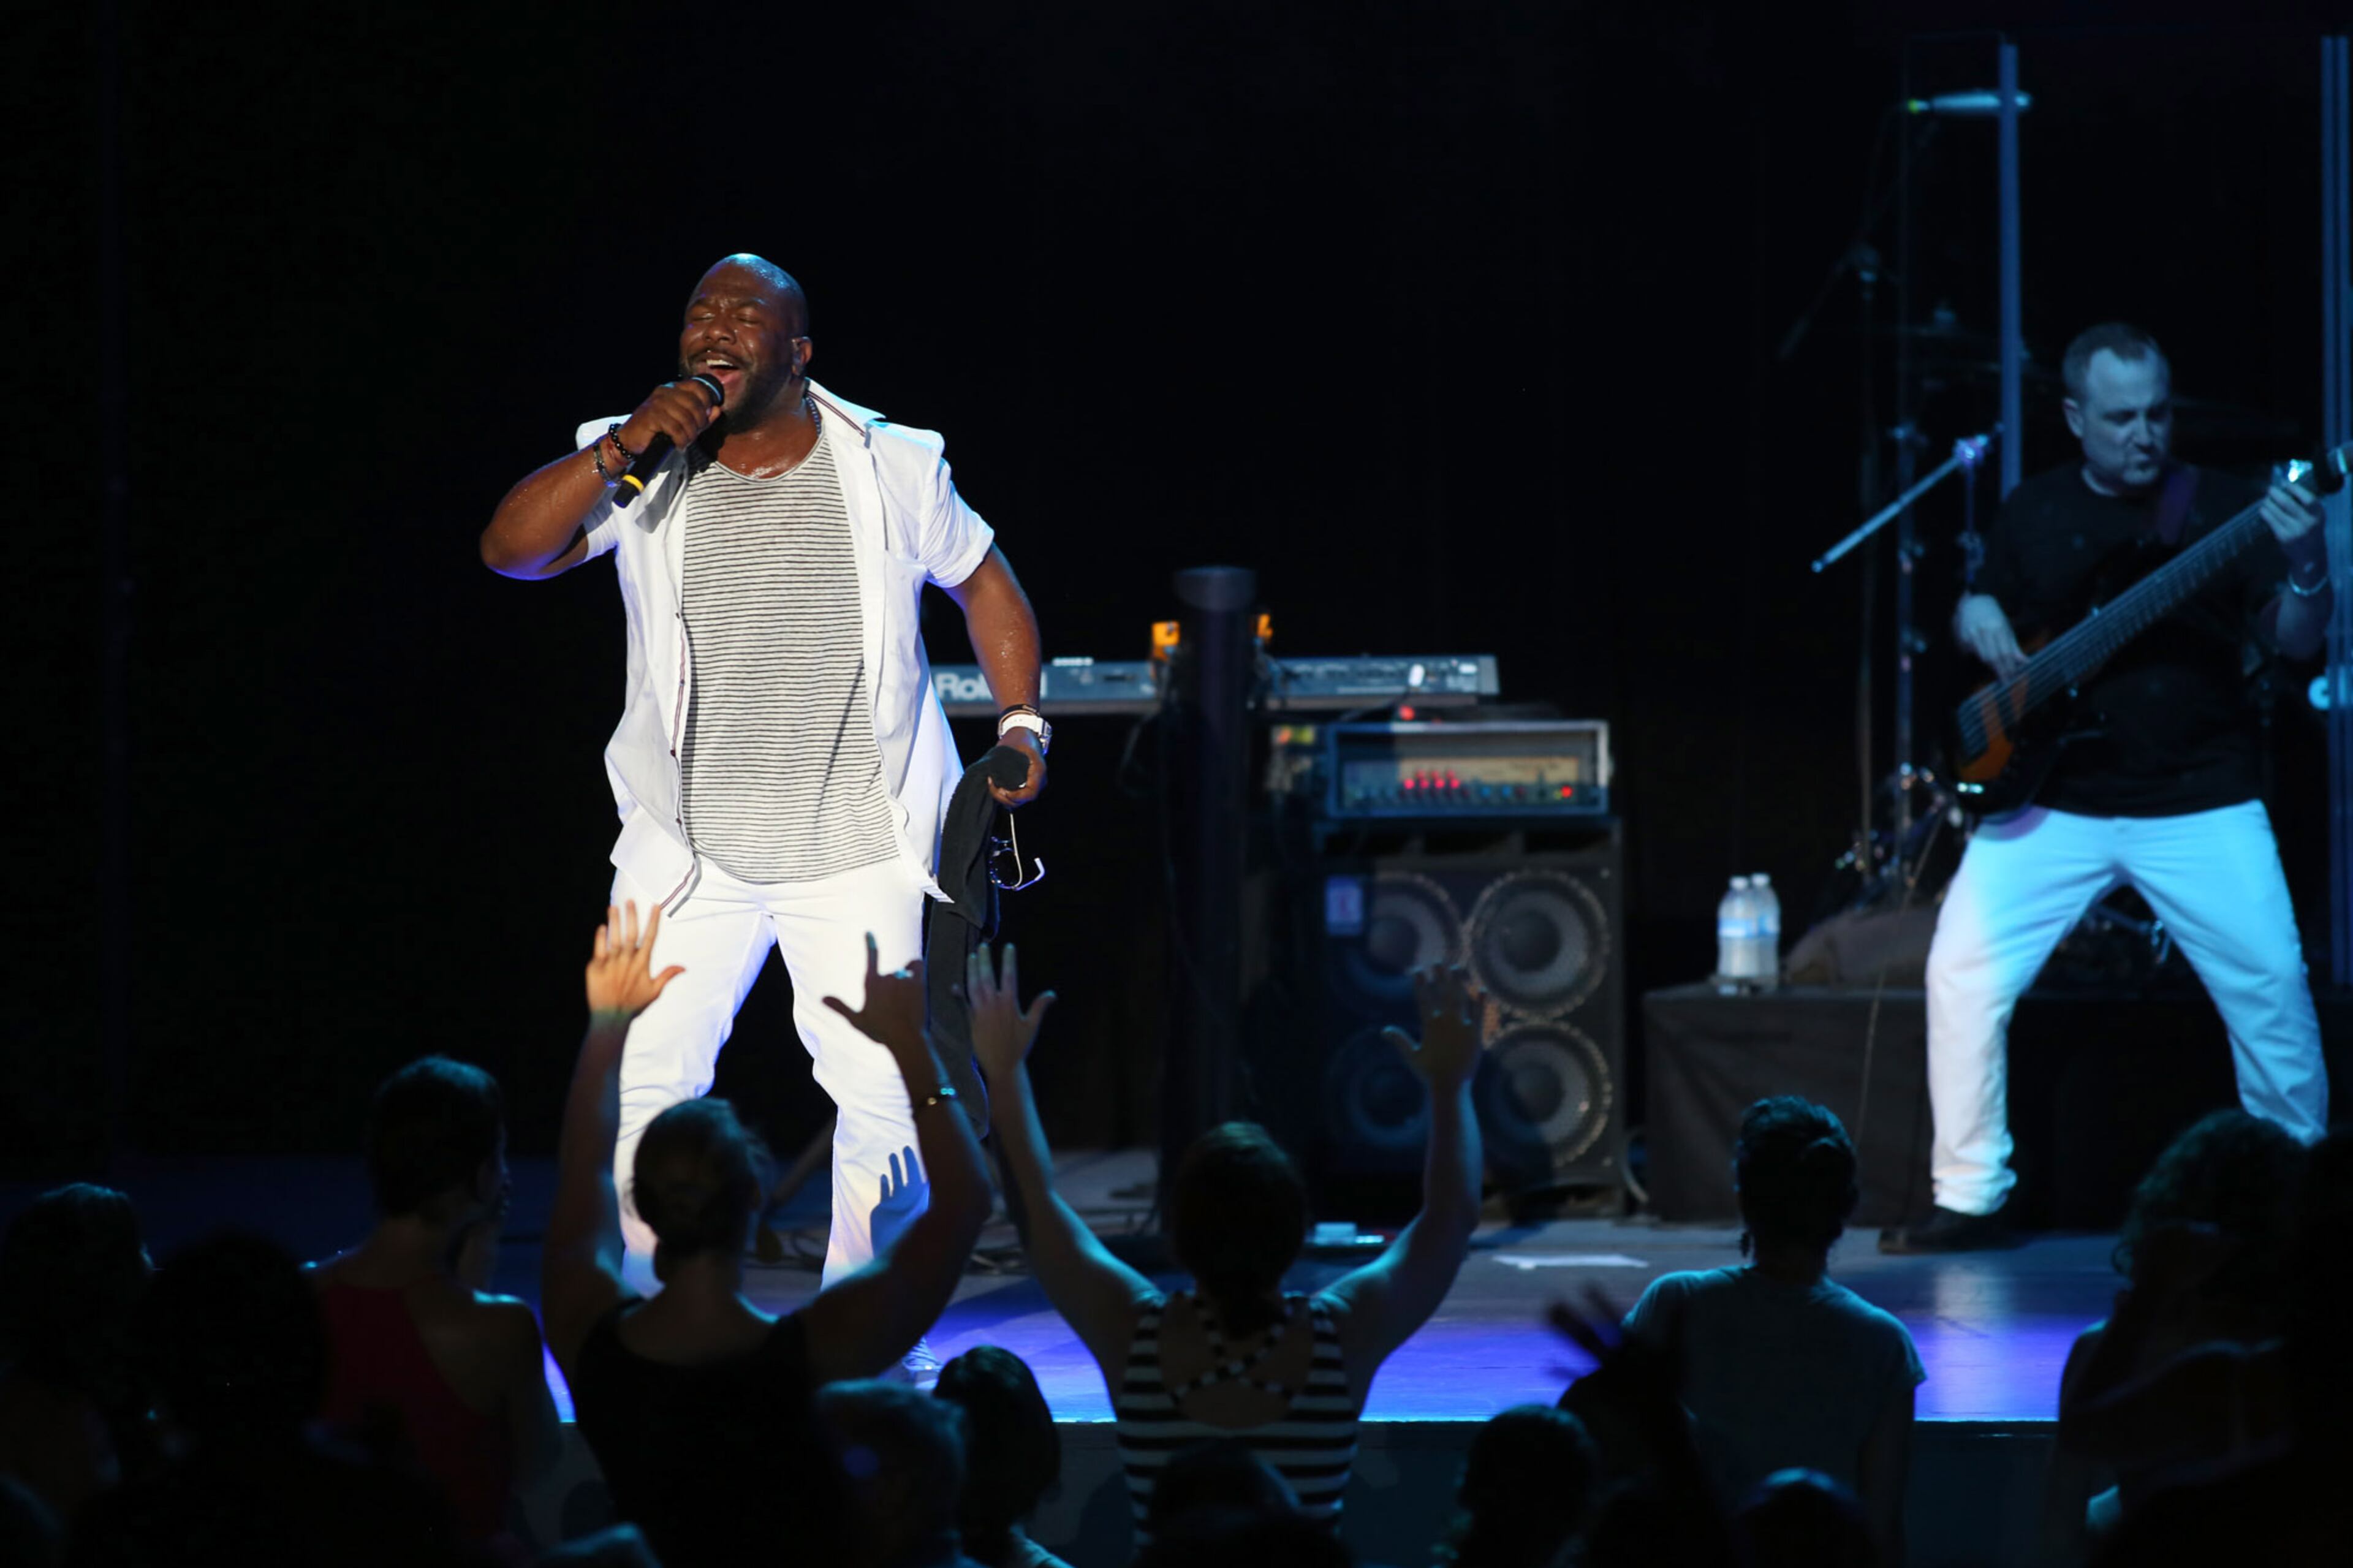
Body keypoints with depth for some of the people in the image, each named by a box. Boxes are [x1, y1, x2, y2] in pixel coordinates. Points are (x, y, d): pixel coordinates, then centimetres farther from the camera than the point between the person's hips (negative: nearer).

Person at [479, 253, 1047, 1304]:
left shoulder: (891, 471, 0)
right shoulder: (639, 471, -1)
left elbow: (984, 584, 15)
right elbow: (510, 549, -13)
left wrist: (1021, 725, 6)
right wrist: (621, 450, -22)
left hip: (858, 853, -1)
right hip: (687, 852, 1)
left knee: (885, 1091, -7)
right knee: (644, 1084, -6)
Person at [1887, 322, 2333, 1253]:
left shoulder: (2220, 508, -1)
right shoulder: (2034, 512, 7)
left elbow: (2295, 642, -5)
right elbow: (1978, 606, 21)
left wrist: (2306, 568, -26)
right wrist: (1977, 621, -3)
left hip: (2200, 805, -2)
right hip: (2053, 804, 2)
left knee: (2270, 988, -8)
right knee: (1964, 969, -10)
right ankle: (1970, 1198, 0)